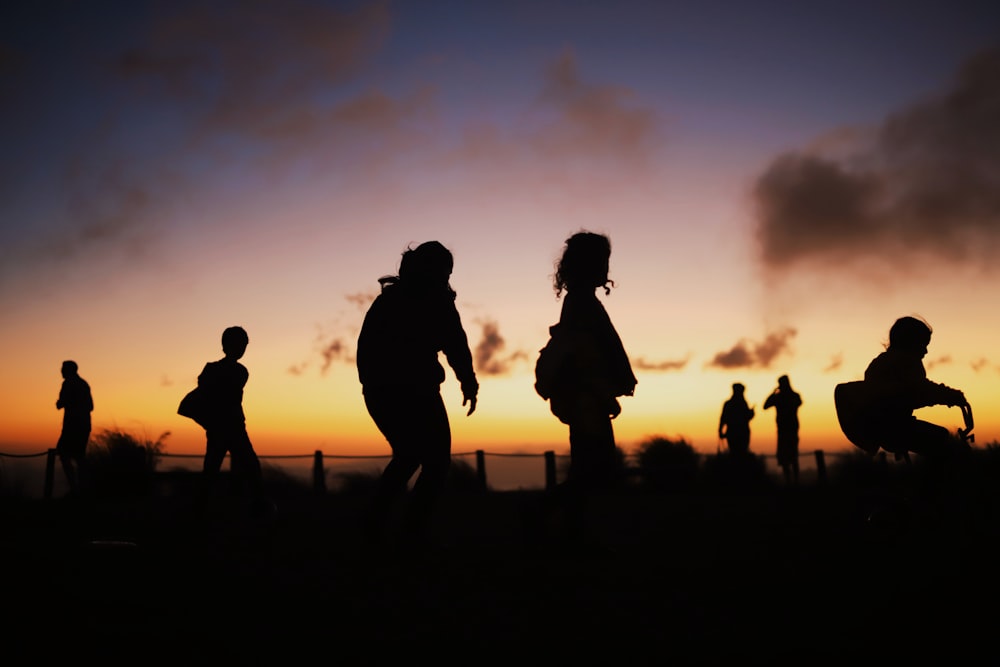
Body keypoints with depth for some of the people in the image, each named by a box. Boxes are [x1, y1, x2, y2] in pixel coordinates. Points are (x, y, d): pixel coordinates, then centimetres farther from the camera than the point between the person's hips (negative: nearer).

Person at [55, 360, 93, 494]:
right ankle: (82, 486, 6)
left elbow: (61, 404, -15)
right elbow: (90, 407, 21)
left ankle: (74, 485, -17)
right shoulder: (84, 384, 18)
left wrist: (58, 403, 8)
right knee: (79, 455, 11)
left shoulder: (68, 383, -7)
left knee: (64, 453, -7)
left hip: (72, 424, -8)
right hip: (85, 425, 8)